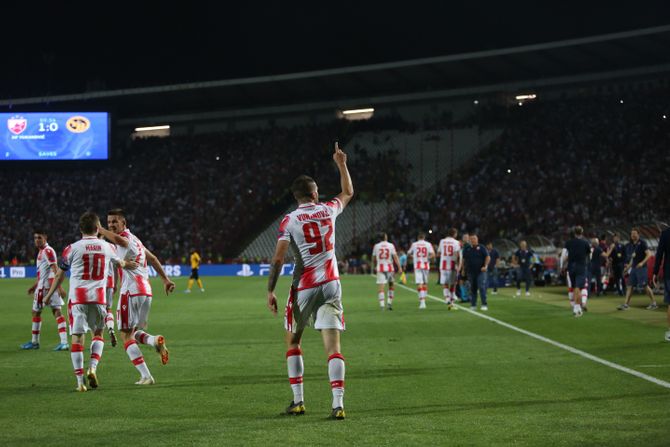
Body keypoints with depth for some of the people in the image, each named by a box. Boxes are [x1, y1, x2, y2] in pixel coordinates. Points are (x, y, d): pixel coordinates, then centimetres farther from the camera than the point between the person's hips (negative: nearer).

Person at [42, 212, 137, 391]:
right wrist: (129, 264, 52)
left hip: (77, 297, -2)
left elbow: (60, 275, 6)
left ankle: (80, 381, -5)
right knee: (98, 333, 20)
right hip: (99, 297, 2)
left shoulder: (72, 248, -2)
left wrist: (49, 295, 20)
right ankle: (92, 368, 0)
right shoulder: (107, 247, 6)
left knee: (78, 336, -1)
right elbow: (120, 262, 28)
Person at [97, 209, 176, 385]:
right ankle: (155, 340, -11)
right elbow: (152, 259, 30)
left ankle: (146, 376, -11)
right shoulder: (135, 239, 22)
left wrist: (99, 229, -21)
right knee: (134, 332, 19)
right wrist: (165, 279, 38)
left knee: (126, 336, -3)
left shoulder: (126, 236, -6)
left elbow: (119, 240, -33)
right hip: (146, 291, 9)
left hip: (131, 291, -9)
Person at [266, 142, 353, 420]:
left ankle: (298, 401, 14)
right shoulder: (328, 210, 4)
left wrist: (270, 290, -5)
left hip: (304, 287, -2)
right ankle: (338, 404, -15)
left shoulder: (290, 221, -6)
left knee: (293, 342, 16)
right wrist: (341, 164, 35)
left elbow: (278, 259, -11)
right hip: (331, 285, 2)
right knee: (333, 347, -4)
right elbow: (348, 193, 26)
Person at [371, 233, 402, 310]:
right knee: (391, 284, 19)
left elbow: (374, 259, 14)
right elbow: (395, 257, -5)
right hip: (389, 268, 0)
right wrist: (399, 267, -4)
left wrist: (374, 266, 31)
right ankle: (389, 302, 14)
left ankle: (381, 304, -16)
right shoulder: (391, 246, -1)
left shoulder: (376, 246, 4)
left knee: (381, 287, -5)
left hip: (380, 268, 0)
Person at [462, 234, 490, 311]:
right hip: (470, 272, 4)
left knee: (482, 287, -12)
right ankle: (473, 305, 15)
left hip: (480, 271, -4)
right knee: (473, 288, 7)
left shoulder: (481, 248, 0)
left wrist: (485, 266, -14)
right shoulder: (467, 249, 10)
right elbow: (463, 259, 18)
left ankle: (484, 304, -9)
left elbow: (488, 257, -2)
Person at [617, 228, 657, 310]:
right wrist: (629, 266, 19)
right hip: (634, 267, 8)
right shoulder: (631, 245, 15)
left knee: (645, 285, -6)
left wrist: (642, 263, -24)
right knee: (630, 285, 2)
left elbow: (649, 254, -14)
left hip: (641, 267, -8)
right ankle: (626, 304, 1)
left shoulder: (642, 243, -7)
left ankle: (654, 303, 5)